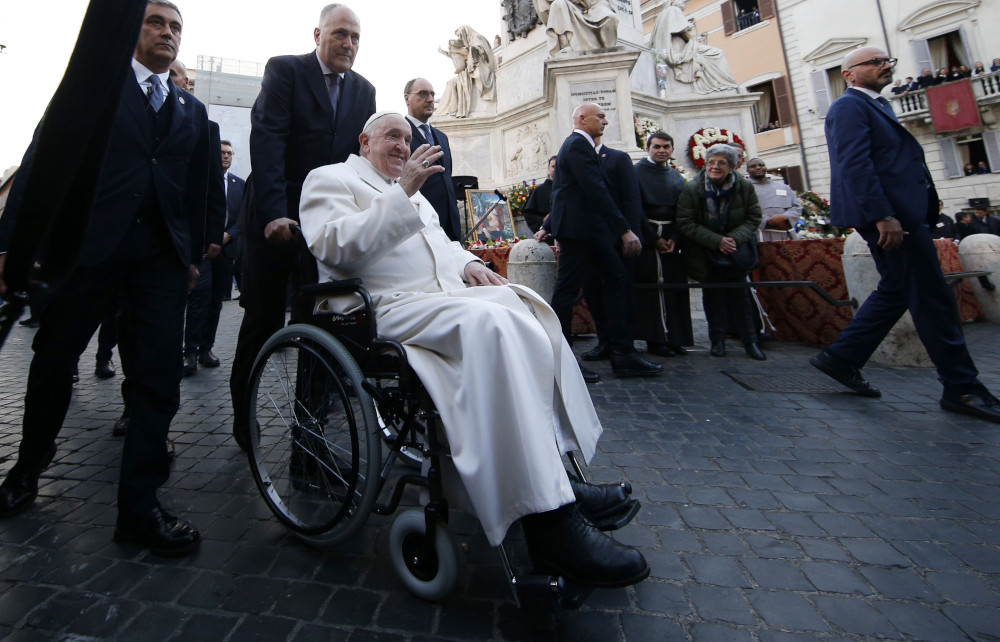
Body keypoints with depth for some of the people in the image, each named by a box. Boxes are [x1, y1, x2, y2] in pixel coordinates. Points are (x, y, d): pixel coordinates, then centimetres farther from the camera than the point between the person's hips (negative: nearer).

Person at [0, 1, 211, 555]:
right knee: (52, 362, 10)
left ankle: (140, 505, 3)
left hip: (161, 251, 2)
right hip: (88, 240, -1)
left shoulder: (192, 111, 19)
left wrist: (193, 254, 9)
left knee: (157, 382, -4)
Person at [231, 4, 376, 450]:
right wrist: (273, 211, -24)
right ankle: (244, 424, 23)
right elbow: (267, 139, -11)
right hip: (274, 217, -3)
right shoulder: (285, 70, 1)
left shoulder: (364, 90, 14)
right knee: (263, 322, 4)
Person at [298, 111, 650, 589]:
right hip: (388, 306, -8)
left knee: (526, 307, -15)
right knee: (490, 320, -33)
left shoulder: (409, 189, 33)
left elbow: (442, 241, 31)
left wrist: (467, 263, 8)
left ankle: (556, 469, -13)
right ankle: (548, 520, -34)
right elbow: (337, 247, -11)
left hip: (445, 294, 8)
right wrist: (401, 194, -15)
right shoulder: (329, 180, 8)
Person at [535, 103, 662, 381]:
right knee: (566, 290, -6)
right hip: (579, 230, -11)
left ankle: (623, 355, 8)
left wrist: (548, 226, 30)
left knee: (618, 281, 6)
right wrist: (625, 230, -21)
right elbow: (596, 191, -20)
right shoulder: (578, 144, -9)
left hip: (590, 230, 11)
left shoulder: (577, 144, 24)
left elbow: (563, 191, 27)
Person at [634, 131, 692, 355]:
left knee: (675, 285, 2)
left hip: (672, 238, 5)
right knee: (651, 285, -7)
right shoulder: (637, 171, 1)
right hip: (647, 238, -5)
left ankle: (676, 337, 9)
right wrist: (655, 238, -11)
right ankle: (656, 339, -1)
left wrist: (675, 238, -6)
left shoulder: (676, 176, 17)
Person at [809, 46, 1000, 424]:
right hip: (888, 213, -10)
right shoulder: (849, 106, -7)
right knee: (932, 298, -5)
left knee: (896, 291, 12)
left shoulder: (873, 107, 24)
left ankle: (842, 358, 15)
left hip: (896, 213, 10)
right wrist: (883, 216, -25)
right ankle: (961, 388, 5)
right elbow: (854, 164, -19)